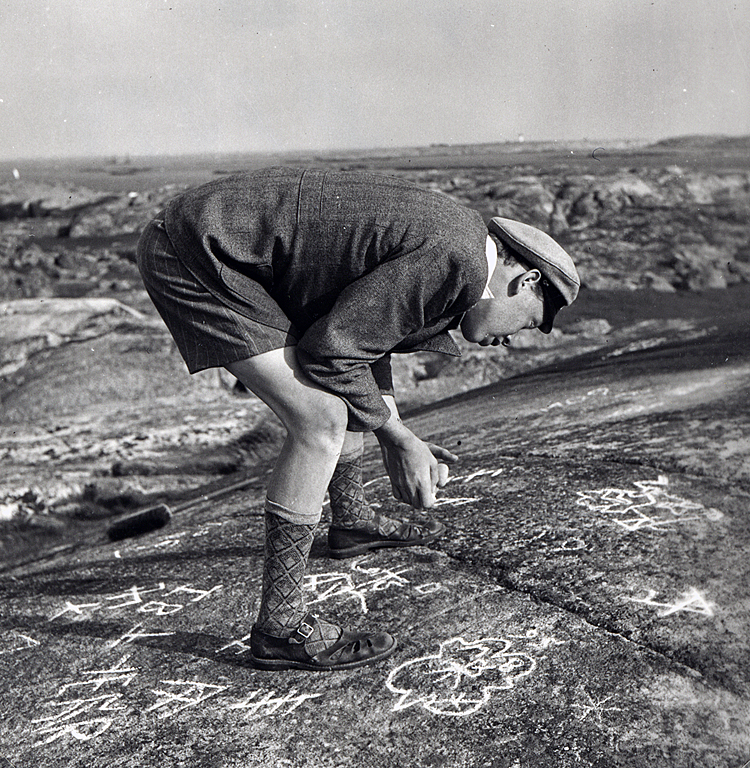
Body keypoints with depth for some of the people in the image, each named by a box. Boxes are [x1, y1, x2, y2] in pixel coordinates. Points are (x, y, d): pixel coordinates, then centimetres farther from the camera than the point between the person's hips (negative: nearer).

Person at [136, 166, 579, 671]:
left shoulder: (451, 230, 11)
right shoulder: (457, 260, -20)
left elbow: (362, 334, 20)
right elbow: (332, 350, -19)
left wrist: (398, 444, 14)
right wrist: (401, 440, -6)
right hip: (195, 255, -10)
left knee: (343, 390, 21)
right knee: (321, 420, -16)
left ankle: (352, 521, 43)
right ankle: (281, 627, -7)